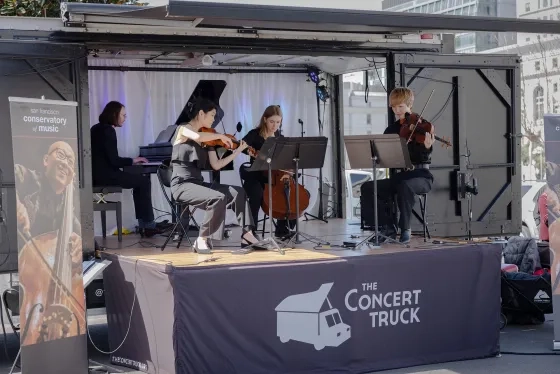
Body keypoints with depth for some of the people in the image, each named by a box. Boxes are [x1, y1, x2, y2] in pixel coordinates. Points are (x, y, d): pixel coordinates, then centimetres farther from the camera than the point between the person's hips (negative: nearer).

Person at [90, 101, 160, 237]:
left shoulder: (97, 129, 16)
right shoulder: (108, 131, -14)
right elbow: (114, 161, -19)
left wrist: (130, 161, 9)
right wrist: (132, 160, -3)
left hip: (98, 173, 10)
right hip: (104, 175, -10)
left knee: (139, 180, 17)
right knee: (144, 181, -2)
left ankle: (144, 224, 12)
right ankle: (148, 224, 2)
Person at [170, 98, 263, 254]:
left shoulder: (207, 140, 14)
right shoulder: (183, 129, -7)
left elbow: (216, 165, 12)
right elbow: (197, 137, -32)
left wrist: (238, 151, 11)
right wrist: (220, 136, -18)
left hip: (198, 183, 8)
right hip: (182, 185, -8)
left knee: (238, 192, -5)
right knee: (219, 198, -30)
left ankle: (247, 235, -7)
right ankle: (202, 240, -18)